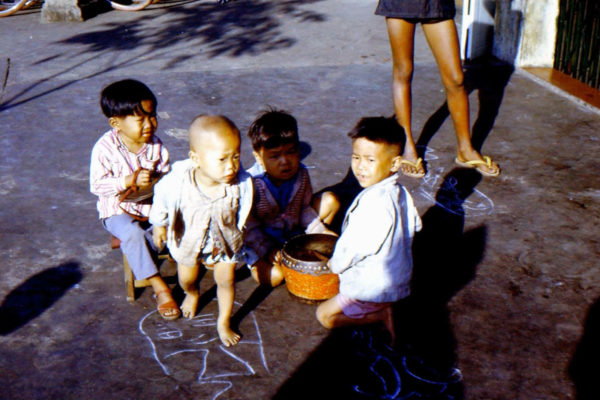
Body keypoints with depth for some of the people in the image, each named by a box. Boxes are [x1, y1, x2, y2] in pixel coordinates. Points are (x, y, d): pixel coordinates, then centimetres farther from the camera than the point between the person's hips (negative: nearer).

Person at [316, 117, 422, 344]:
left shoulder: (374, 203, -32)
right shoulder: (400, 192, -4)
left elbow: (353, 247, -23)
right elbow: (415, 225, 14)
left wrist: (335, 264, -3)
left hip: (374, 288, -9)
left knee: (326, 315, 1)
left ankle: (380, 314, 0)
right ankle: (383, 307, 13)